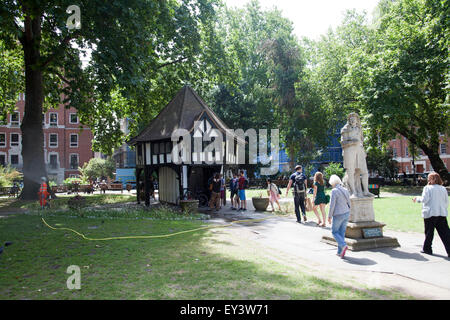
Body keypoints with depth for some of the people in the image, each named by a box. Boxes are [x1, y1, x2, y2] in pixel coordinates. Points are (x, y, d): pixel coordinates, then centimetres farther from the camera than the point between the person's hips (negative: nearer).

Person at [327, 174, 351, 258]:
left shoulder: (334, 191, -15)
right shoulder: (346, 190, 7)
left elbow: (332, 205, -16)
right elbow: (348, 203, 12)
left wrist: (329, 216, -8)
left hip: (338, 215, -7)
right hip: (346, 214, 7)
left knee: (334, 232, 8)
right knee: (341, 233, 13)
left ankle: (343, 245, -12)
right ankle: (340, 252, 16)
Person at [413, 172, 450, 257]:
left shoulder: (427, 188, -5)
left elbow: (424, 199, -12)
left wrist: (417, 198, 6)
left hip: (430, 213, -3)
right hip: (442, 213, 3)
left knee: (429, 232, 8)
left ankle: (427, 249, 18)